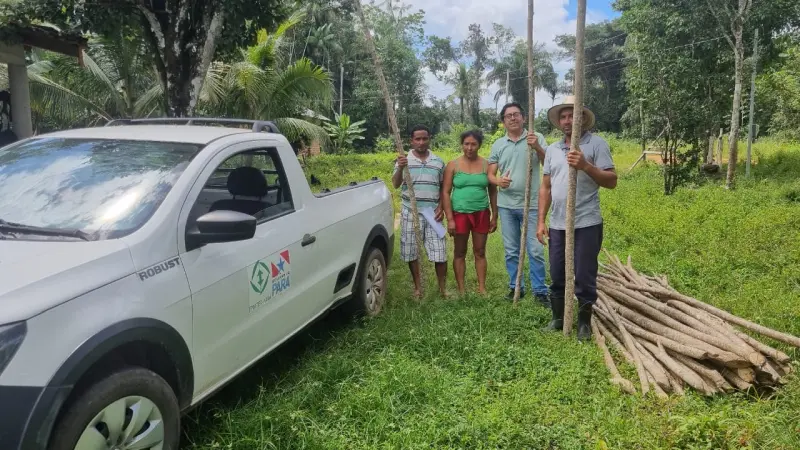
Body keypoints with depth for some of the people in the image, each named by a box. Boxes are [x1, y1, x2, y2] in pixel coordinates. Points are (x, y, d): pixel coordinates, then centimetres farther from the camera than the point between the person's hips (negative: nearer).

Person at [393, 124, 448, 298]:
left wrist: (441, 207, -1)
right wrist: (400, 169, -28)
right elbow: (395, 185, -10)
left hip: (432, 213, 1)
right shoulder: (404, 160, 1)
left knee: (439, 252, -1)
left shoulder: (438, 162, 8)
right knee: (411, 251, 6)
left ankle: (442, 287, 14)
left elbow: (442, 188, 13)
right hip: (411, 212, -1)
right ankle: (417, 287, 21)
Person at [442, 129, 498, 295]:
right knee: (459, 253, 6)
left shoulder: (486, 165, 4)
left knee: (480, 252, 8)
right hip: (460, 213, -1)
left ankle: (482, 288, 16)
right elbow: (446, 193, -3)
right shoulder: (453, 165, -1)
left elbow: (493, 191, 9)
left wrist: (494, 216, 6)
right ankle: (461, 290, 12)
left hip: (481, 214, 1)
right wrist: (450, 219, -10)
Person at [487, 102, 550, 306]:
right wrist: (498, 181, -15)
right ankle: (515, 287, 23)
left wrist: (537, 147, -25)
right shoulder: (498, 145, 7)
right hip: (506, 205, 3)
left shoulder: (536, 138, -1)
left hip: (531, 204, -3)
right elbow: (490, 174, 7)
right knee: (511, 251, 11)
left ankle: (540, 291, 8)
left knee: (535, 250, -2)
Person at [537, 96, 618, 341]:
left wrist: (586, 166, -23)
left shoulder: (596, 143, -3)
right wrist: (541, 221, 7)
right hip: (557, 225, 5)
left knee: (584, 277, 3)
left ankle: (584, 323, 20)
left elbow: (611, 181, -9)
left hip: (587, 224, -5)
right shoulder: (552, 149, 12)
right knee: (557, 276, 13)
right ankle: (558, 318, 30)